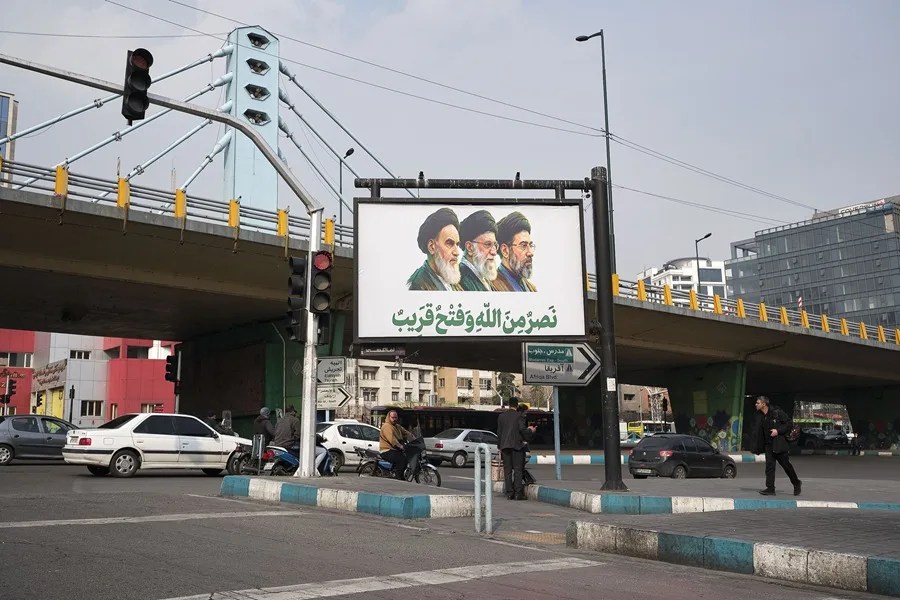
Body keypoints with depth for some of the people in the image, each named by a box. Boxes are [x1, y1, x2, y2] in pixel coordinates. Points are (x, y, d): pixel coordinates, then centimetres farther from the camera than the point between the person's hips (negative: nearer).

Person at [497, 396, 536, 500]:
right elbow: (522, 429, -14)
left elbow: (499, 432, 10)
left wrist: (500, 446, 16)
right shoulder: (520, 416, -5)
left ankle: (509, 493, 4)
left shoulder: (501, 416, 8)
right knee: (518, 470, -2)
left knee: (507, 470, 6)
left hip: (505, 446, 4)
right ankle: (518, 493, -8)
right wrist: (531, 431, 6)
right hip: (516, 445, -4)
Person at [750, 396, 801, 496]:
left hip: (779, 444, -5)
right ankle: (770, 488, -1)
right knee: (769, 466, -2)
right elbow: (759, 434, 11)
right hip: (768, 445, 5)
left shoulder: (777, 412, -9)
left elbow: (788, 423, -7)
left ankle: (796, 483, 24)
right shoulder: (760, 418, 9)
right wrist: (757, 449, 6)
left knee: (786, 464, 3)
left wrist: (778, 431, -18)